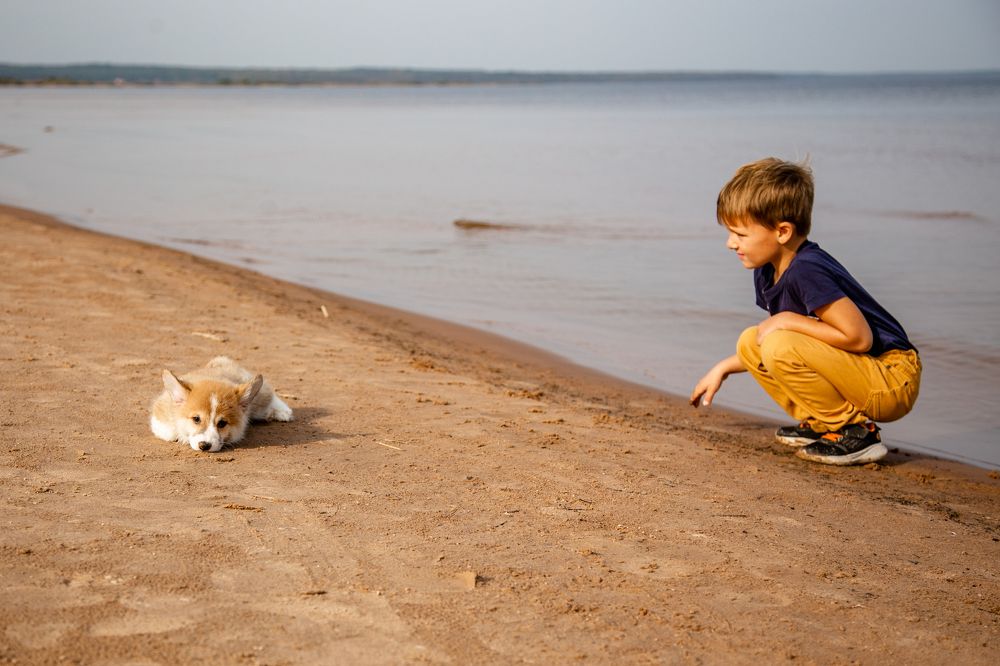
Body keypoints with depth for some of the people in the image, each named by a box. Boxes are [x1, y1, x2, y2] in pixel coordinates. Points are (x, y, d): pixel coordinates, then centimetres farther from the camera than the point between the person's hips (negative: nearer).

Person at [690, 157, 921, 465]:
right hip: (857, 373, 10)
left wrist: (789, 321, -19)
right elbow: (767, 336, 19)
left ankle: (855, 431, -11)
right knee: (749, 343, 5)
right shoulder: (767, 273, 5)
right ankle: (821, 424, 8)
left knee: (780, 346, -27)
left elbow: (860, 337, -26)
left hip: (893, 382, -10)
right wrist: (723, 368, 18)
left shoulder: (806, 271, -25)